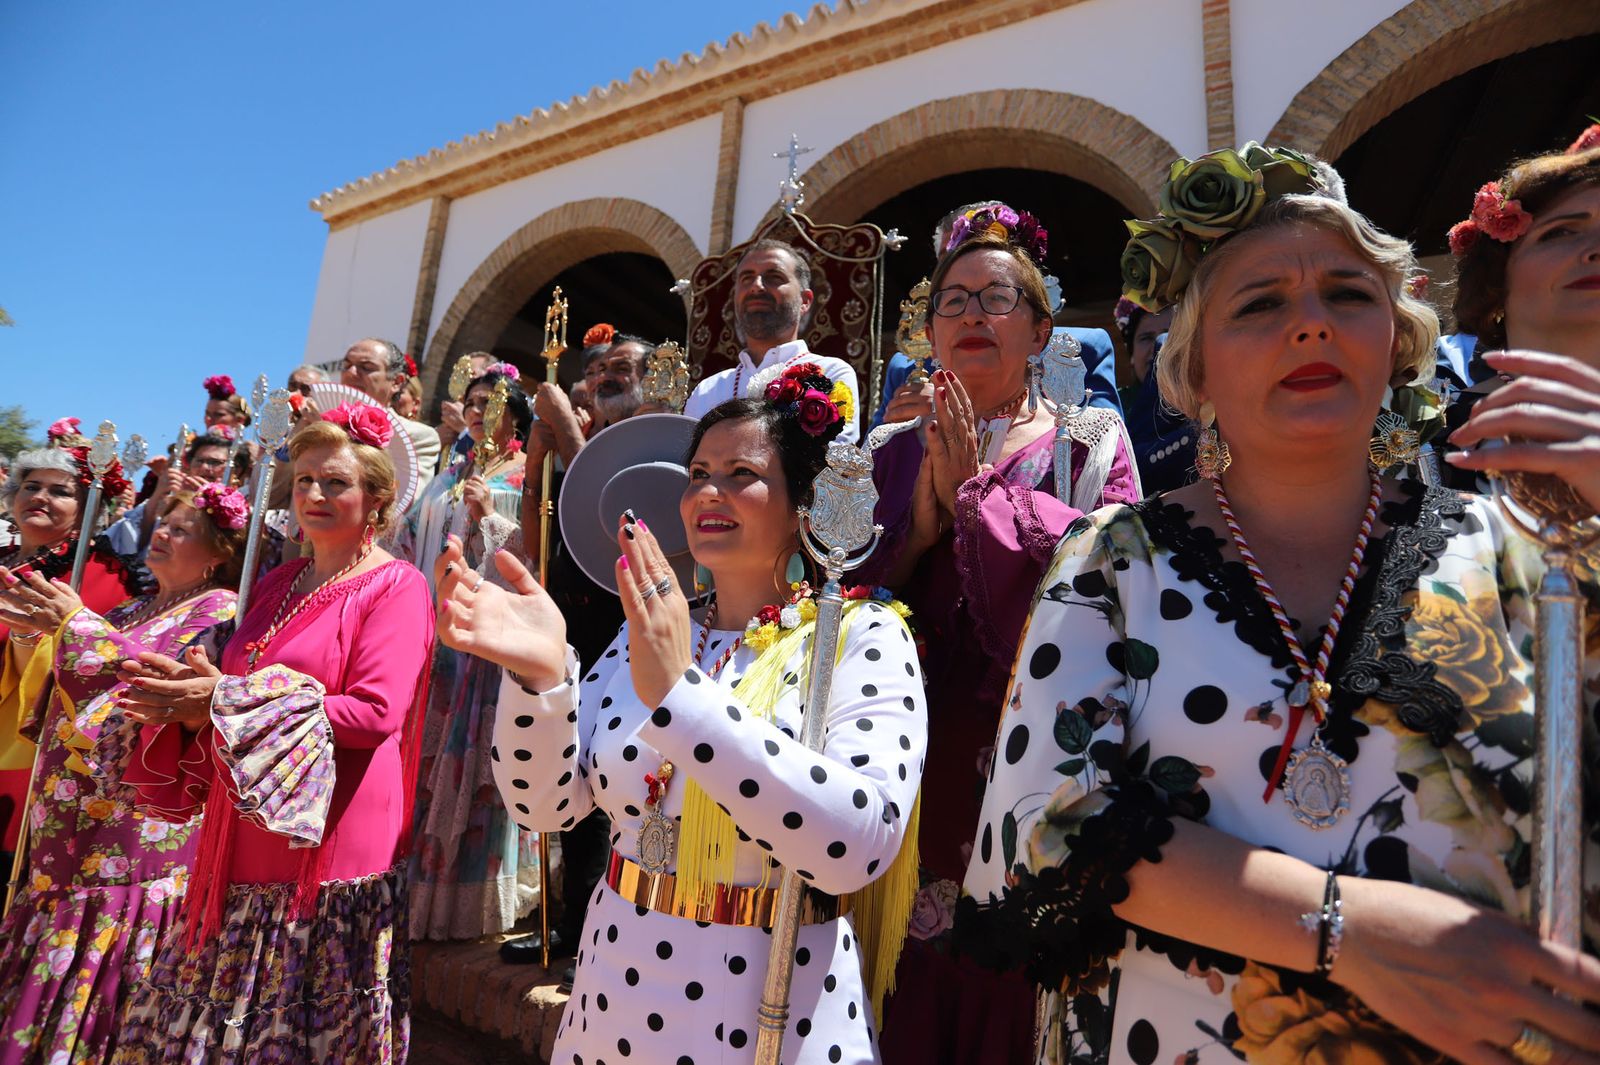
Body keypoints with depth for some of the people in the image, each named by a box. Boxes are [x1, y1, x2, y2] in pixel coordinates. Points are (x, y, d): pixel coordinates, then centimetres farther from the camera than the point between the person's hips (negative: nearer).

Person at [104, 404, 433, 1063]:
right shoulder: (278, 583, 14)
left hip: (331, 844, -7)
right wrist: (192, 701, -1)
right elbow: (238, 692, 22)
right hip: (243, 852, 8)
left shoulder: (395, 586, -9)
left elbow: (376, 714, -19)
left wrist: (228, 700, -16)